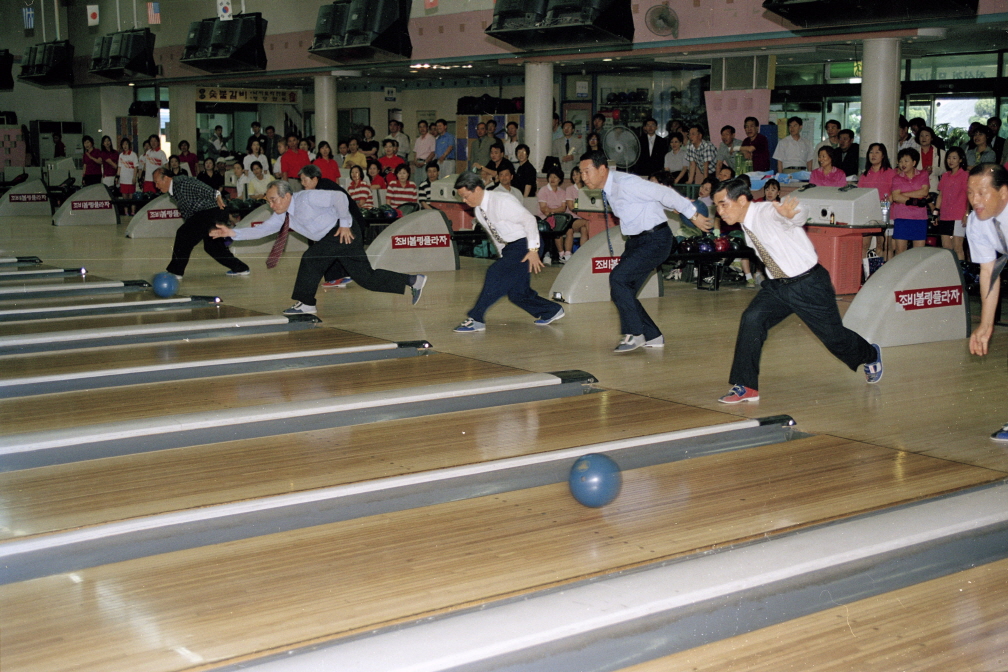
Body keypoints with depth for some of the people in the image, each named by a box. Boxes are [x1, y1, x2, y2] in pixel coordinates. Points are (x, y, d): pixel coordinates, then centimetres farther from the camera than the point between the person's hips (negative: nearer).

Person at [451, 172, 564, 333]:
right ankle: (551, 311, 27)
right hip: (509, 248, 9)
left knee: (495, 274, -21)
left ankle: (476, 319, -16)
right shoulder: (479, 210, 4)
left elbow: (529, 220, -22)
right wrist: (503, 256, 16)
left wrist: (533, 250, -22)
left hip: (525, 246, -9)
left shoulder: (501, 202, -22)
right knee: (516, 293, 8)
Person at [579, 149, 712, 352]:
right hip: (635, 241, 9)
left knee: (619, 278, -21)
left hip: (655, 240, -9)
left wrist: (693, 215, -11)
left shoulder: (625, 183, -22)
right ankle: (652, 337, 18)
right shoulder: (607, 190, 5)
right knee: (621, 291, 5)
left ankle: (634, 335, -9)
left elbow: (665, 193, -18)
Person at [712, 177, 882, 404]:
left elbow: (800, 215, -48)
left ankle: (870, 356, 43)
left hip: (809, 284, -6)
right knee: (751, 320, -17)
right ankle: (746, 387, -10)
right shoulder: (746, 224, -1)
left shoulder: (768, 213, -26)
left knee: (833, 336, 9)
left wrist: (790, 214, -70)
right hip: (777, 285, 7)